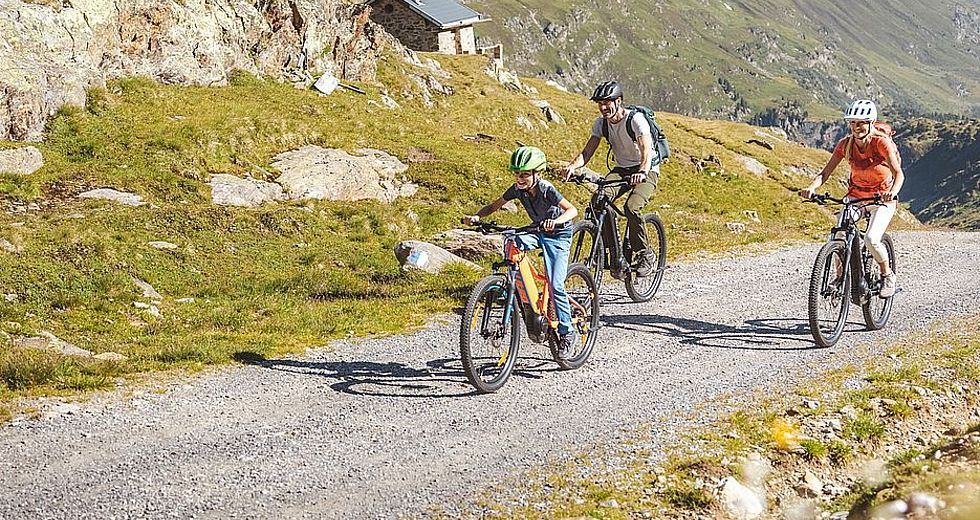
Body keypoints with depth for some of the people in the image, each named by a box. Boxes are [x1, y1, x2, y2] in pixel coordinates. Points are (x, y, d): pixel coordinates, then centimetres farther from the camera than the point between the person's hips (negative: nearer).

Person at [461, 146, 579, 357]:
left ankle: (567, 333, 0)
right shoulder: (518, 189, -12)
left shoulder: (546, 189, -27)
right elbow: (494, 206, -3)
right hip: (538, 231, 6)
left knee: (556, 285, -14)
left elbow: (572, 209, -37)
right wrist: (476, 216, -23)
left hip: (559, 234, -6)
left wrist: (556, 221, -57)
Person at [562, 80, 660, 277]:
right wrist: (573, 165, -30)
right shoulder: (601, 122, -3)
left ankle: (646, 256, -12)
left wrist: (642, 172, -55)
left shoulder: (635, 119, -21)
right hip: (621, 170, 5)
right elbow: (587, 151, -8)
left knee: (632, 207, -31)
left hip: (646, 172, -5)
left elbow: (646, 150, -35)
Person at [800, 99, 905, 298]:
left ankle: (888, 276, 4)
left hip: (882, 198, -4)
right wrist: (812, 187, -32)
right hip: (855, 195, 4)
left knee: (871, 239, -25)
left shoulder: (881, 142, -21)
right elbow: (826, 172, -11)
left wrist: (893, 192, -51)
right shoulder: (845, 144, -10)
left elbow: (898, 173, -30)